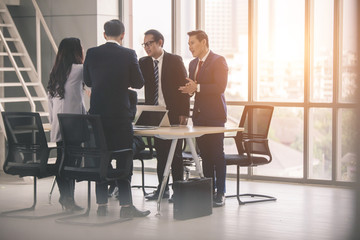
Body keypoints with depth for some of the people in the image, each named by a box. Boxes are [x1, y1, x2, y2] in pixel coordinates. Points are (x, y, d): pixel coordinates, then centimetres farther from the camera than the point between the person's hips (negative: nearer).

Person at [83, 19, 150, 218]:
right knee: (124, 159, 2)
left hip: (97, 113, 3)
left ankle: (101, 205, 13)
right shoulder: (128, 54, -8)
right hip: (120, 114, -3)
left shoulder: (91, 53, 1)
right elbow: (138, 83, -1)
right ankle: (126, 206, 2)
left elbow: (88, 81, 11)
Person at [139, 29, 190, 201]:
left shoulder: (175, 61, -2)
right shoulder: (144, 63, 10)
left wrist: (184, 113, -10)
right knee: (160, 152, 8)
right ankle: (162, 188, 16)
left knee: (175, 152, -1)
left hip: (173, 114, -4)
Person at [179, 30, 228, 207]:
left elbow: (220, 87, -16)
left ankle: (220, 193, -1)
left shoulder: (218, 61, -6)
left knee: (217, 154, -5)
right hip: (199, 115, 7)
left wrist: (197, 87, -19)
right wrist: (189, 89, -1)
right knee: (204, 155, 8)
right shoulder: (193, 64, 18)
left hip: (214, 115, -7)